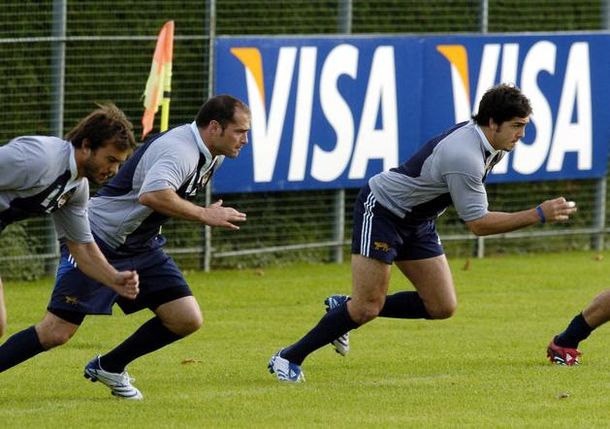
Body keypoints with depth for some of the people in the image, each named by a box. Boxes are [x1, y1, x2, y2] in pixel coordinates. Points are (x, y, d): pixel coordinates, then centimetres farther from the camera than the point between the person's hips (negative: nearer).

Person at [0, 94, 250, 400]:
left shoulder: (213, 155, 5)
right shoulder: (180, 150, -25)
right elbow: (153, 195, -44)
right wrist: (204, 216, -35)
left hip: (143, 248, 9)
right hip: (98, 243, -9)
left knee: (187, 320, -2)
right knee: (56, 333, -14)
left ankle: (109, 368, 17)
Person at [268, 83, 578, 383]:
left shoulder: (489, 143, -3)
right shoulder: (464, 156, -32)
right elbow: (478, 224, -28)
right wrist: (539, 215, -30)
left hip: (416, 222, 9)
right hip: (381, 209, -9)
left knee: (443, 307, 1)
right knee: (368, 307, -14)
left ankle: (345, 308, 15)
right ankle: (289, 358, 1)